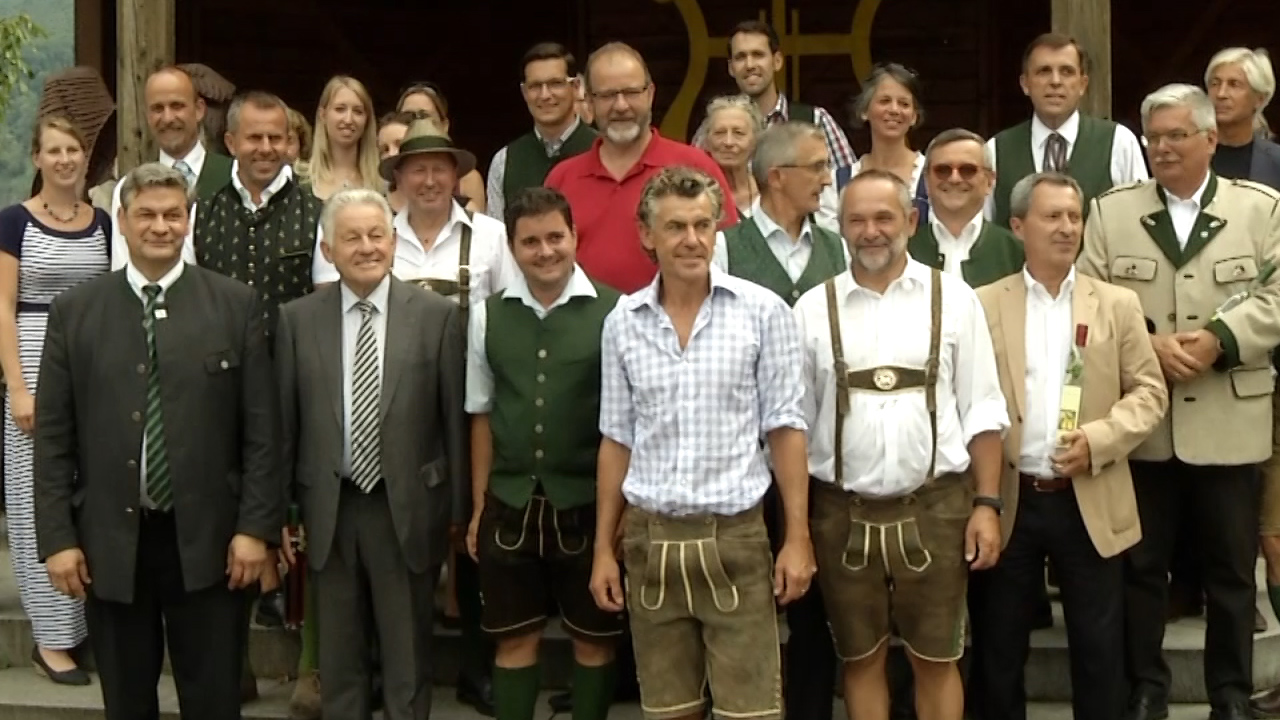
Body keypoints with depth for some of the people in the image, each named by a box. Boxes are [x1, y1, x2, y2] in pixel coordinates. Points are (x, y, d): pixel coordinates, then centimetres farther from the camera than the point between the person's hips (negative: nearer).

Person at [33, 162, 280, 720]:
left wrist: (255, 526, -6)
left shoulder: (236, 304, 0)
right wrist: (58, 536, -3)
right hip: (108, 539, 1)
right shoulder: (74, 311, 3)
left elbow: (261, 426, -1)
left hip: (207, 537, -1)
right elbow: (53, 435, 2)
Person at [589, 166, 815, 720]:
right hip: (648, 540, 3)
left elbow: (785, 430, -2)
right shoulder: (622, 323, 3)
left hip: (735, 536, -2)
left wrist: (797, 538, -6)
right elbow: (617, 440, 9)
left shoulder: (762, 311, -4)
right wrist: (603, 548, 8)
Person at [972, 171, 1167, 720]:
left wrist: (1099, 440, -13)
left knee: (1099, 649, 8)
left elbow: (1149, 391, 3)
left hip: (1090, 503, 0)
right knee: (999, 648, 10)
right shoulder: (982, 305, 3)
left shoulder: (1118, 305, 5)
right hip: (1007, 502, 0)